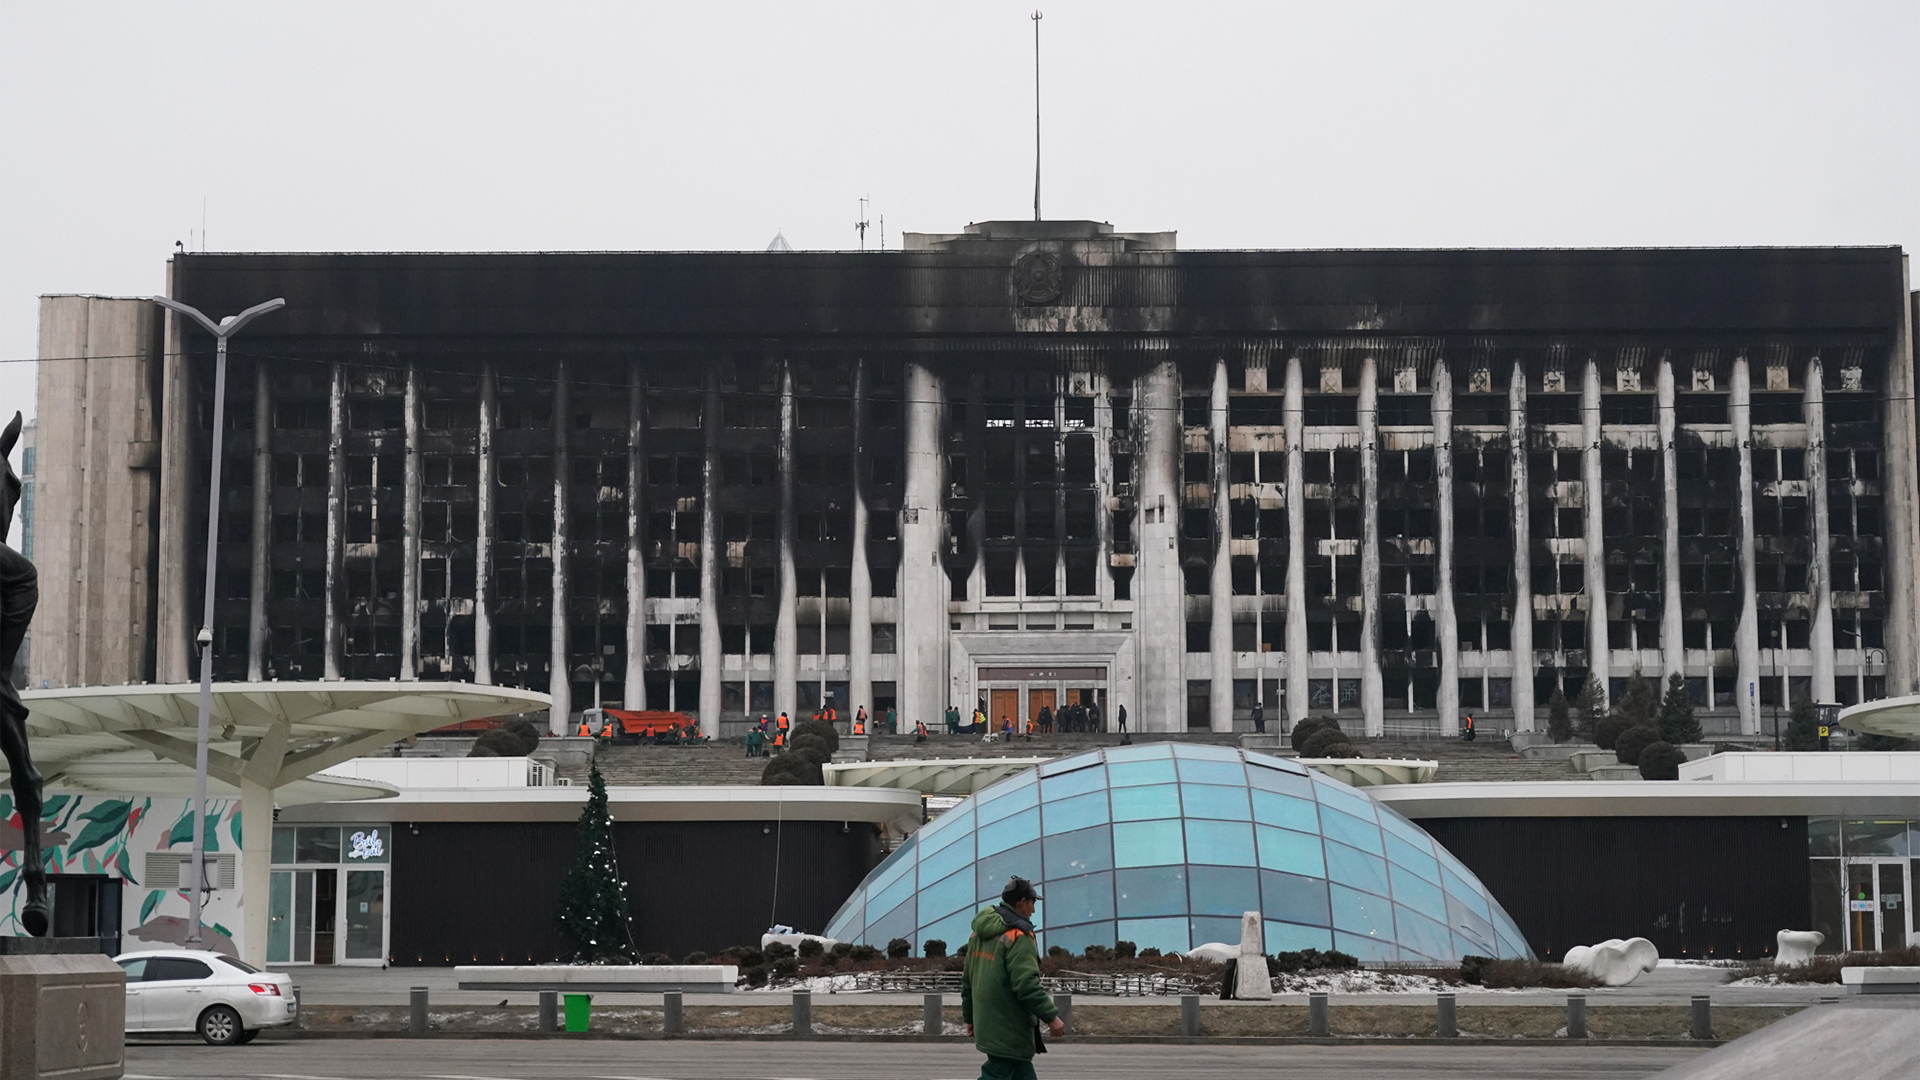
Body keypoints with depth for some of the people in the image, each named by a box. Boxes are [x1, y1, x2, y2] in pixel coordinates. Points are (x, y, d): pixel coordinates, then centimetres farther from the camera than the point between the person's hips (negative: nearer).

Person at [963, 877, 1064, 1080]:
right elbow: (1027, 984, -23)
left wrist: (970, 1017, 27)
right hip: (1009, 1029, -9)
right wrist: (1051, 1017, -17)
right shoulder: (1019, 935, -16)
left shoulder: (980, 934, 13)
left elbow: (968, 979, 20)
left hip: (987, 1023, 9)